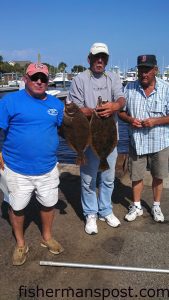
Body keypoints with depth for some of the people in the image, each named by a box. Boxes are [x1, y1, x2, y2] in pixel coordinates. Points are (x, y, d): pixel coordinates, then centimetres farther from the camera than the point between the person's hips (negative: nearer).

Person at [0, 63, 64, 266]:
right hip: (17, 169, -3)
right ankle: (20, 244, 37)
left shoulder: (56, 104, 5)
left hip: (47, 168, 3)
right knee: (17, 207, 14)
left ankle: (47, 237, 43)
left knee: (49, 203, 18)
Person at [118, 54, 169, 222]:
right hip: (137, 141, 1)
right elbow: (121, 111, 5)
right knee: (136, 176, 12)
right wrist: (130, 119, -15)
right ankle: (136, 207, 32)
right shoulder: (129, 88, -2)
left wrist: (155, 121, -21)